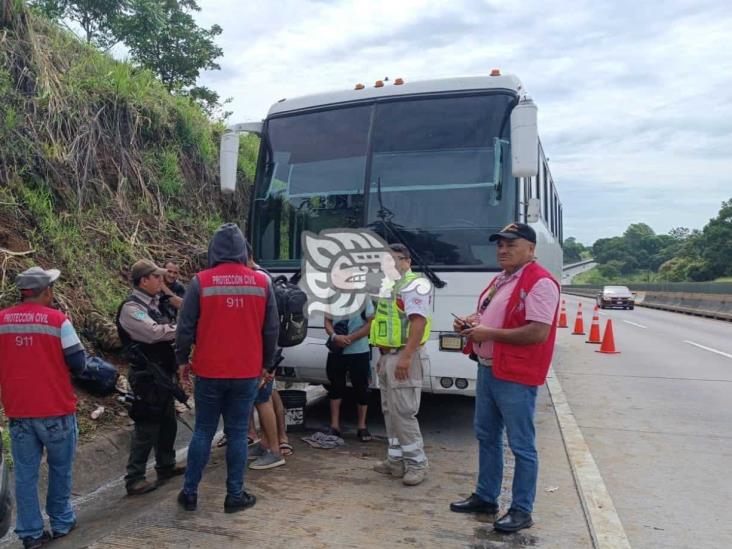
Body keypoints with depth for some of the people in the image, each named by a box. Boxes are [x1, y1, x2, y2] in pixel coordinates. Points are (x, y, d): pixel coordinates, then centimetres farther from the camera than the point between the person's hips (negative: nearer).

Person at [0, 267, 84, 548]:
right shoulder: (58, 319, -12)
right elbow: (78, 363, -11)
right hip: (56, 408, -3)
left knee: (25, 472, 11)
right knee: (60, 468, 14)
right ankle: (61, 522, 26)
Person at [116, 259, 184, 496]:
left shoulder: (153, 303, 14)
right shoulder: (131, 308, -15)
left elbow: (168, 331, 13)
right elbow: (154, 332, -27)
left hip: (163, 373, 10)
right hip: (147, 376, -9)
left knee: (167, 423, 19)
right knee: (146, 428, -4)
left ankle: (166, 466, 34)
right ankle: (134, 479, 6)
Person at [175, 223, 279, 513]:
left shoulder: (201, 281, -8)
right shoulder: (261, 282, -3)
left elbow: (186, 326, -4)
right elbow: (272, 328, 2)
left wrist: (182, 359, 11)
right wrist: (267, 364, 13)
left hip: (209, 372, 0)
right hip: (247, 372, 1)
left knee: (203, 431, 13)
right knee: (237, 433, 9)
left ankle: (190, 492, 21)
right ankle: (235, 495, 17)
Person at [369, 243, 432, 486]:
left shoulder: (415, 285, -11)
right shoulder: (390, 287, 19)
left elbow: (418, 322, -22)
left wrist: (405, 357, -28)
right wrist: (383, 356, 19)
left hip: (403, 357, -10)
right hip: (388, 356, 10)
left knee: (403, 412, -8)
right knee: (390, 411, 13)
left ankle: (417, 463, 4)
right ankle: (396, 460, 22)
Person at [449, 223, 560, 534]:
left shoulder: (539, 282, -17)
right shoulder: (499, 280, 13)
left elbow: (538, 333, -25)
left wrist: (489, 333, -22)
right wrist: (470, 322, 3)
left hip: (515, 378, -10)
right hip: (487, 369, 10)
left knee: (521, 446, 4)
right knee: (487, 436, 19)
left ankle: (522, 511, 19)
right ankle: (485, 497, 35)